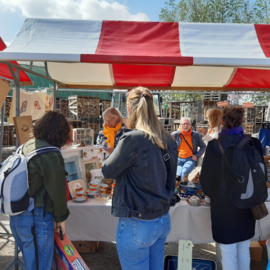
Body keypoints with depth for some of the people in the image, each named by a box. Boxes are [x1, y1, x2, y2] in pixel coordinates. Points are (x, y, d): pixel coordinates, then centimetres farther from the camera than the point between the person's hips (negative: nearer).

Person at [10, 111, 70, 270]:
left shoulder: (26, 147, 6)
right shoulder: (51, 155, -20)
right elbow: (57, 190, -15)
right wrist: (61, 217, 0)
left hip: (16, 215, 8)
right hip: (37, 217, -8)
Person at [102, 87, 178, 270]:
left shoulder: (133, 139, -22)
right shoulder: (169, 141, 0)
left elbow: (108, 171, -7)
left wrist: (116, 153, 10)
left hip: (137, 224, -7)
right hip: (163, 220, 7)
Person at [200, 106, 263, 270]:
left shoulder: (214, 145, -16)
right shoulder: (254, 144, -9)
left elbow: (206, 177, -8)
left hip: (223, 204, -3)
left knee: (228, 252, 12)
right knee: (244, 250, 22)